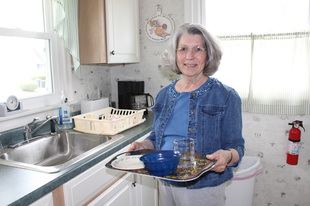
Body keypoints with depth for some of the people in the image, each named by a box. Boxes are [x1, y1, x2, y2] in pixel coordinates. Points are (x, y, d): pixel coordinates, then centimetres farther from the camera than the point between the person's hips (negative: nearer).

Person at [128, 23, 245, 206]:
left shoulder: (226, 97, -10)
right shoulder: (164, 95, 3)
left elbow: (236, 146, -9)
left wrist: (227, 156, -29)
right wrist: (144, 146, -7)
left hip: (204, 187, -4)